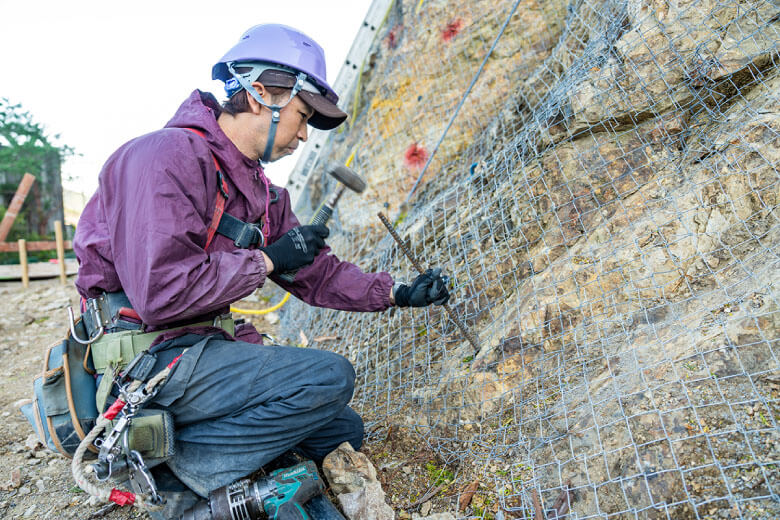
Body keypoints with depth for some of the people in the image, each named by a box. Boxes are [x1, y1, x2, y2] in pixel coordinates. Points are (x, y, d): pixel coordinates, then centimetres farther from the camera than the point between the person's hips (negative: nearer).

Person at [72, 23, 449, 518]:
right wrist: (268, 259, -17)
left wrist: (396, 293, 4)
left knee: (344, 431, 8)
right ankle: (191, 459, -9)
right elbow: (161, 294, -26)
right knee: (331, 378, -21)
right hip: (148, 358, -9)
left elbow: (317, 273, 13)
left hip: (205, 345, 9)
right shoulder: (168, 156, -16)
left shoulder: (263, 193, 14)